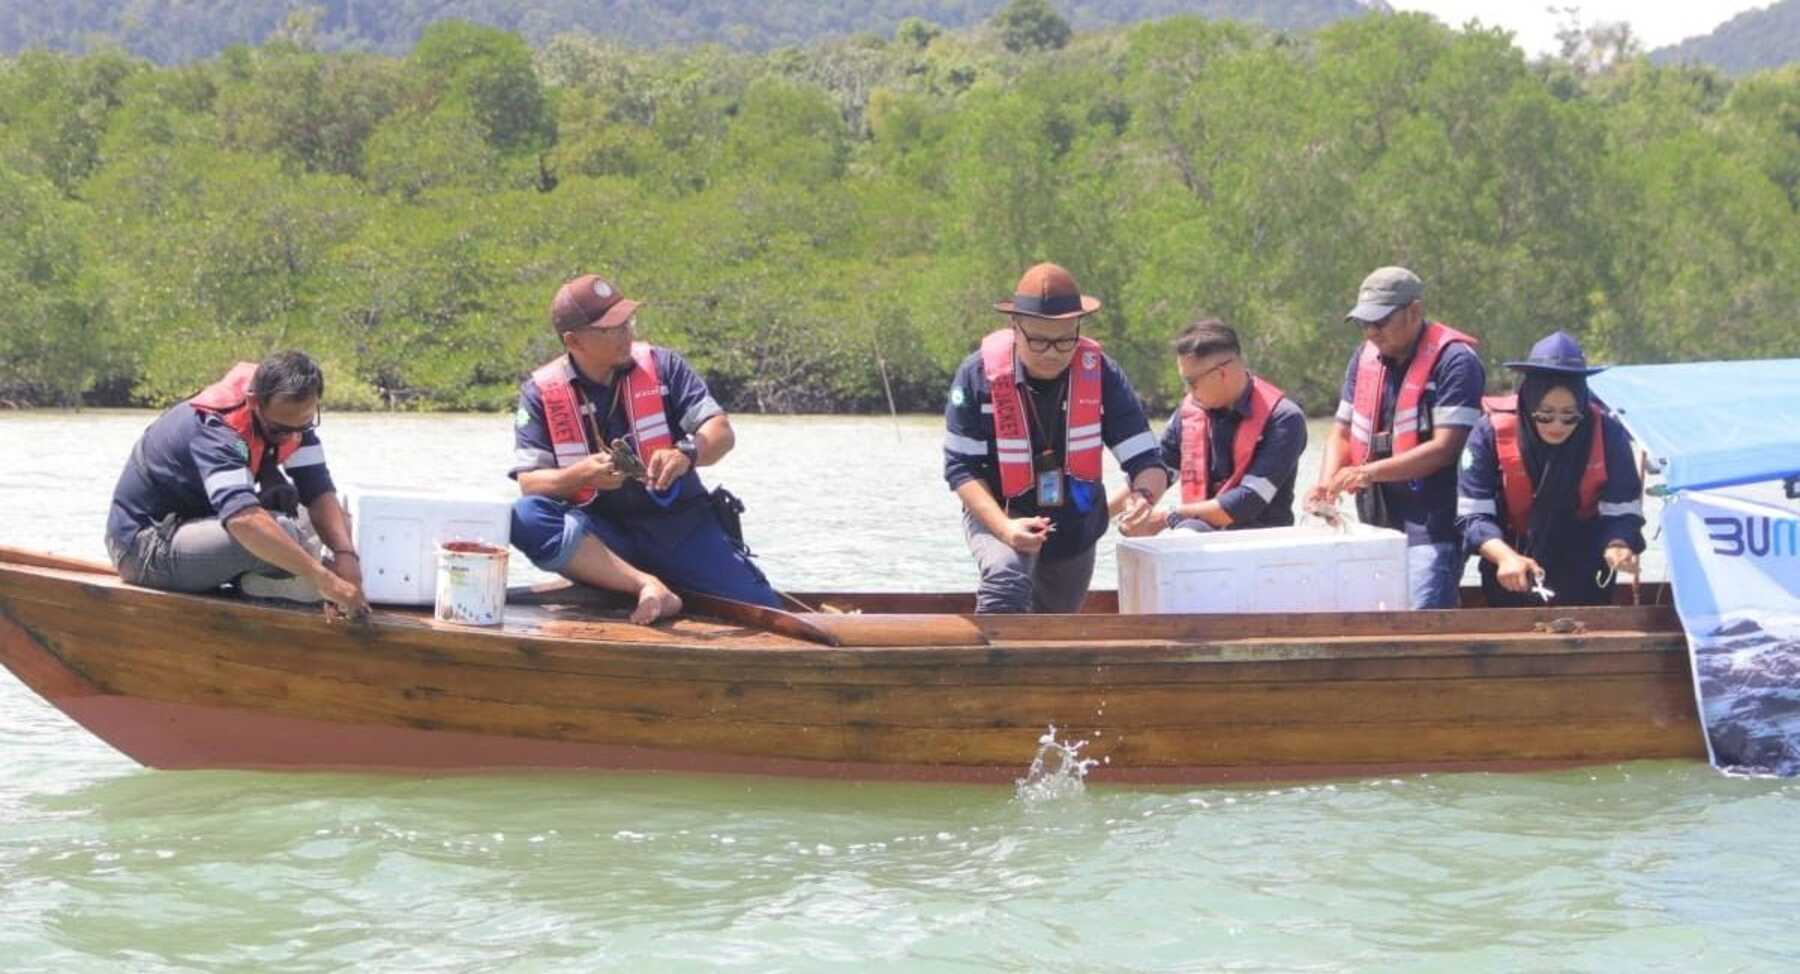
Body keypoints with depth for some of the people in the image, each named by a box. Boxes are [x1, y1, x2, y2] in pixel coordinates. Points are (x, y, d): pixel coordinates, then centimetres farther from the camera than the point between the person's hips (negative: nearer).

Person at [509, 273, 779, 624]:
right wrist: (583, 475, -27)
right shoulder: (540, 393, 1)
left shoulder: (659, 366, 3)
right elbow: (529, 483, -6)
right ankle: (647, 586, -35)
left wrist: (686, 455, -27)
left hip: (678, 521, 0)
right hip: (599, 536, 0)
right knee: (525, 519, -32)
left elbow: (722, 433, -4)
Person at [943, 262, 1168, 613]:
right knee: (1006, 578, -36)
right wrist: (1004, 528, -33)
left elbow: (1145, 459, -17)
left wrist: (1144, 495, -42)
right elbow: (961, 467, -18)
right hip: (997, 514, -4)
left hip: (1076, 525, 4)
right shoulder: (979, 374, -21)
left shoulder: (1101, 374, -16)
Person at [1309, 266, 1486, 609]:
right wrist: (1327, 484, -2)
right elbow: (1343, 432, 18)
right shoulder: (1365, 358, 13)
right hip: (1376, 526, 7)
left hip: (1432, 530, -7)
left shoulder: (1454, 360, -9)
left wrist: (1367, 472, -19)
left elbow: (1445, 448, -16)